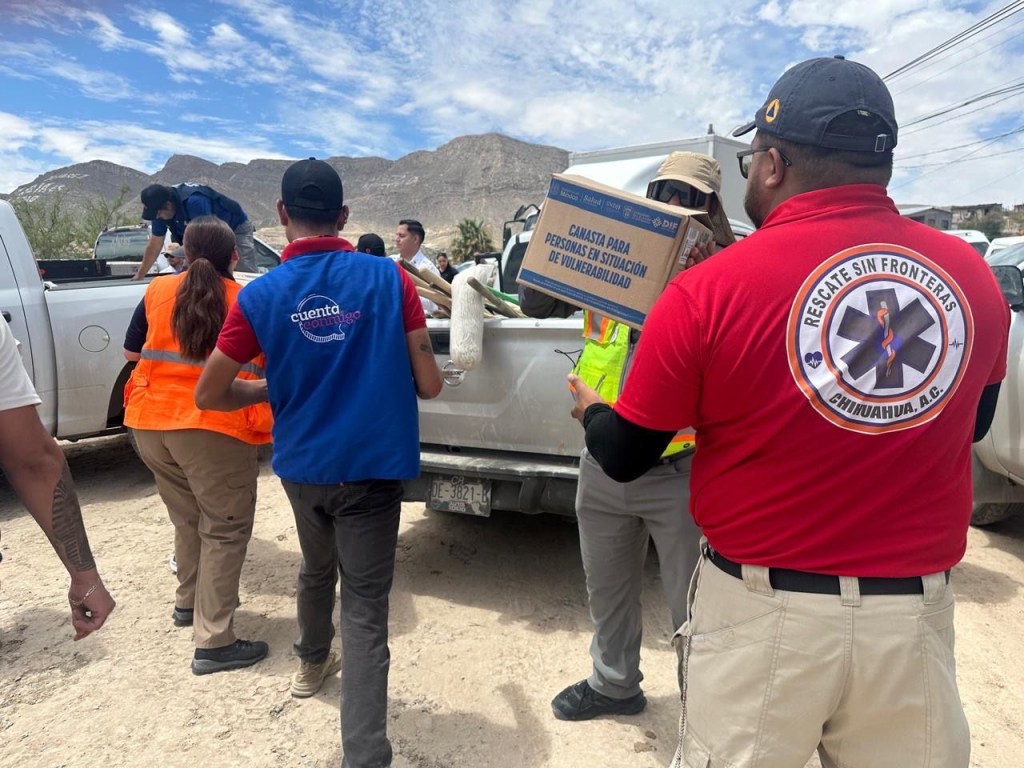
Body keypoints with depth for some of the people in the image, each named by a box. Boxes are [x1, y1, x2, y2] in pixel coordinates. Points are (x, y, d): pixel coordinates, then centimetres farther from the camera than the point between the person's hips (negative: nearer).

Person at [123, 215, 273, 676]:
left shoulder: (157, 291, 8)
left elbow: (131, 351, 17)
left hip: (150, 421, 5)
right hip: (215, 427, -5)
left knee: (188, 519, 23)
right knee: (225, 531, 3)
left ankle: (188, 601, 40)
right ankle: (213, 643, 4)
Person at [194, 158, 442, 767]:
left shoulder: (261, 295, -7)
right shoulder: (389, 278, -10)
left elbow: (209, 395, -1)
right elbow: (429, 385, -8)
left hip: (302, 465, 3)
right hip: (373, 465, -3)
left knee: (316, 569, 29)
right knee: (365, 608, 3)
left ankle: (312, 664, 53)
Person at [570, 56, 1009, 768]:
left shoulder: (708, 290, -17)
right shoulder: (976, 276, -3)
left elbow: (624, 458, -7)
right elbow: (970, 424, 14)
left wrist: (590, 409, 14)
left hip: (766, 610, -3)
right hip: (918, 613, 4)